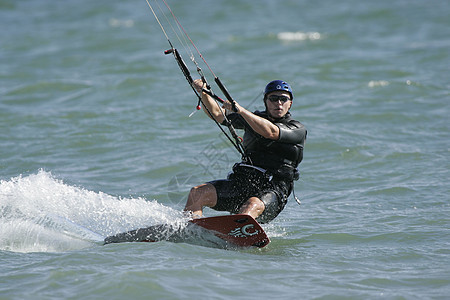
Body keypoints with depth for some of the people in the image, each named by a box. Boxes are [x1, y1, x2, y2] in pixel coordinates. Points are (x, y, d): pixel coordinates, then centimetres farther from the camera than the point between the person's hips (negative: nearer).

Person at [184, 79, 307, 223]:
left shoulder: (298, 129, 1)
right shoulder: (254, 118, 18)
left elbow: (270, 132, -19)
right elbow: (217, 114, 12)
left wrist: (240, 110, -27)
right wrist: (203, 92, -8)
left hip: (271, 191, -5)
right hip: (240, 182, 6)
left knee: (254, 204, -39)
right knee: (197, 193, -16)